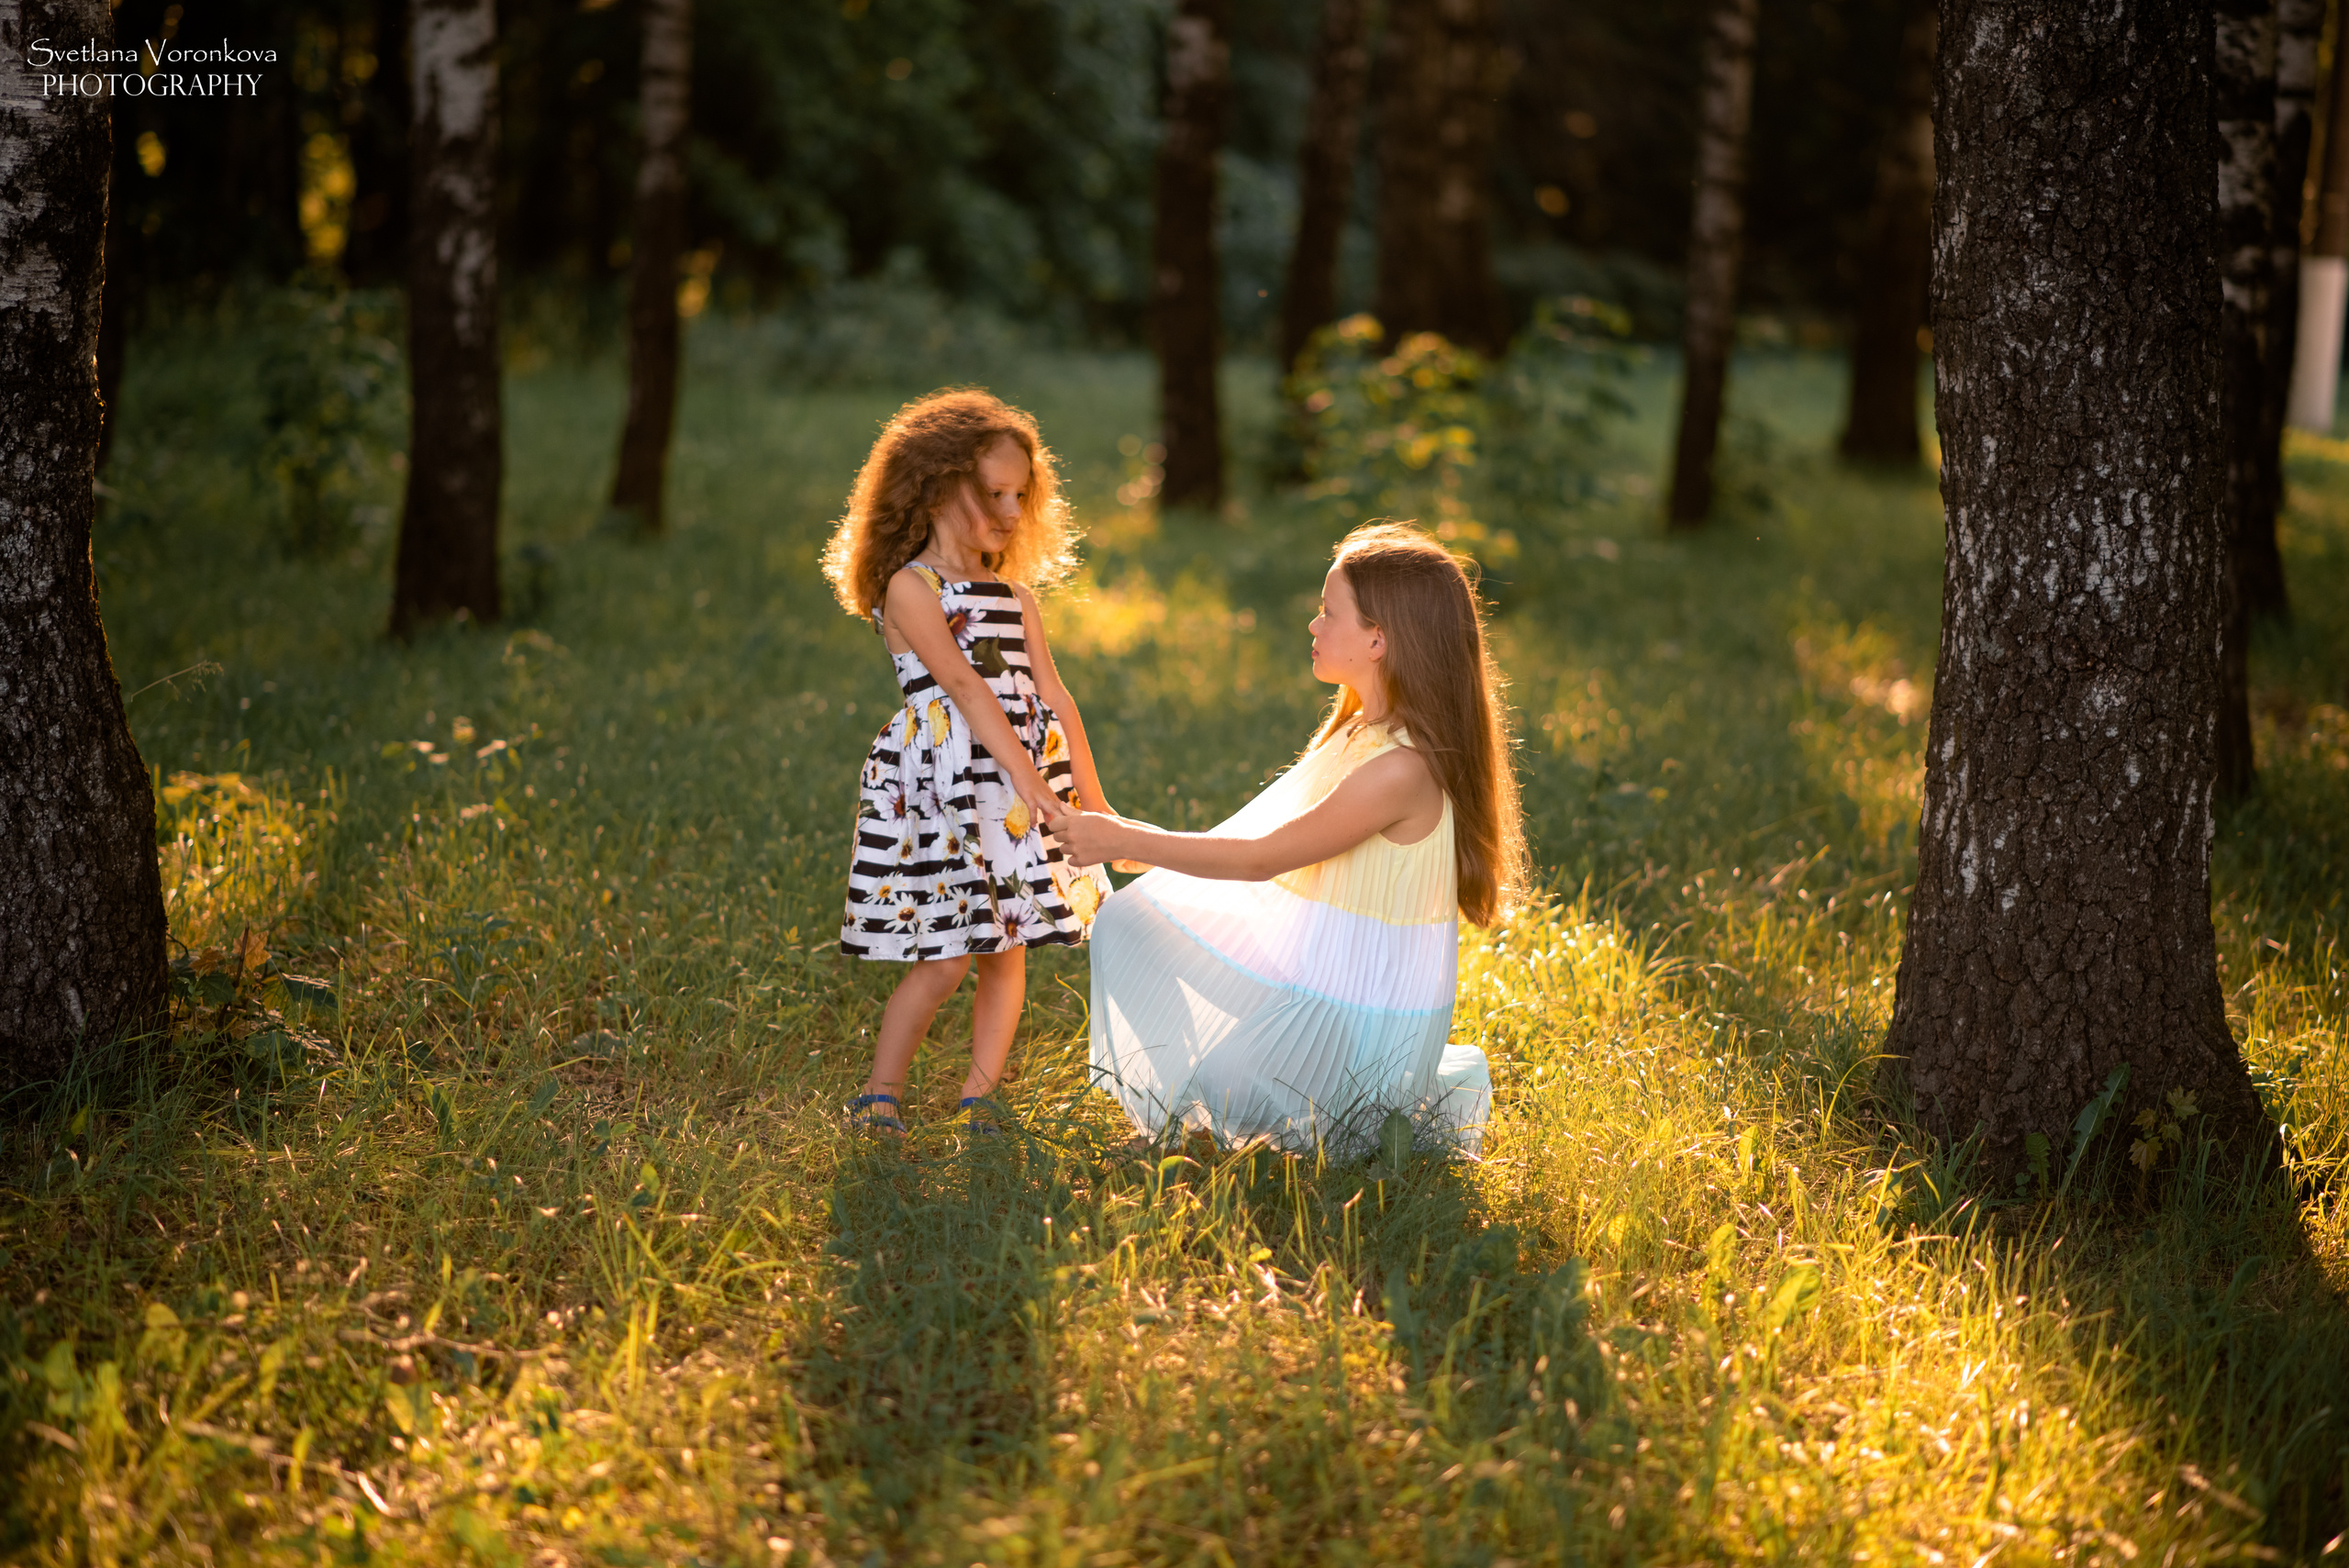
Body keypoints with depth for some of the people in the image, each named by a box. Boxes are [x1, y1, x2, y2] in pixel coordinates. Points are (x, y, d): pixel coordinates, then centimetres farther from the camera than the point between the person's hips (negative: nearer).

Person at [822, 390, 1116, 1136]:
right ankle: (879, 1093, 10)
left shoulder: (1013, 591, 14)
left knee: (1007, 949, 6)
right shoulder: (910, 588, -7)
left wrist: (1094, 798, 6)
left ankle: (978, 1095, 18)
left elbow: (1051, 694, 11)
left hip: (1025, 779, 6)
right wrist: (1030, 780, -23)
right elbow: (966, 689, -16)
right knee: (945, 956, -6)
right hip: (945, 787, -6)